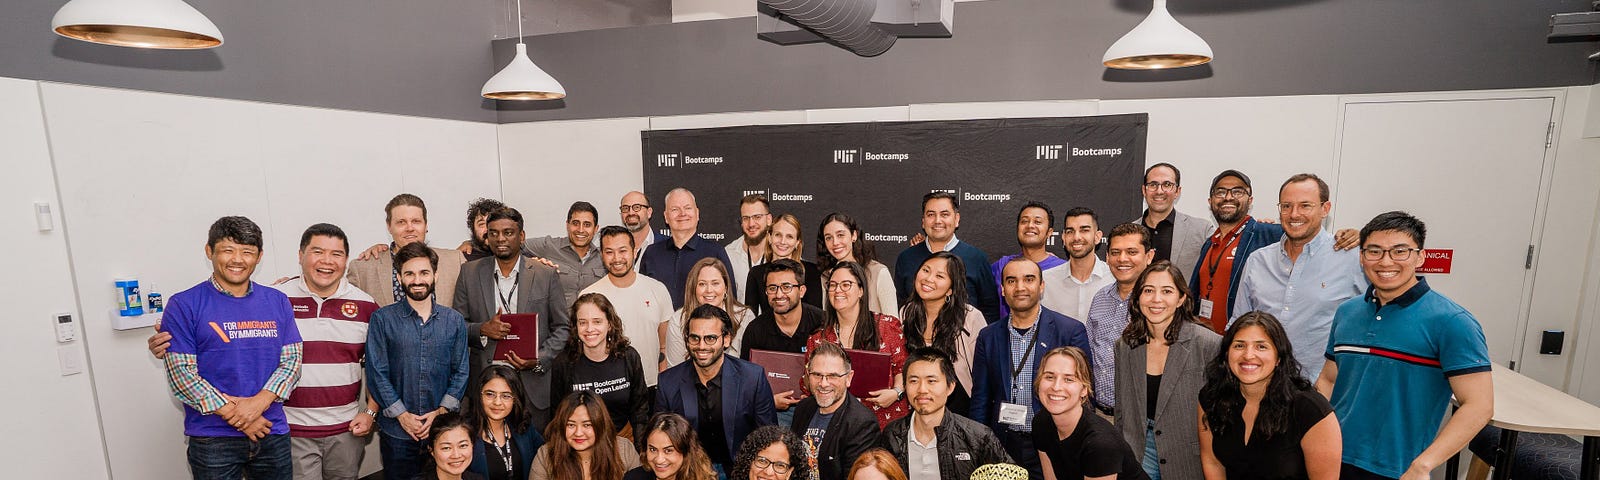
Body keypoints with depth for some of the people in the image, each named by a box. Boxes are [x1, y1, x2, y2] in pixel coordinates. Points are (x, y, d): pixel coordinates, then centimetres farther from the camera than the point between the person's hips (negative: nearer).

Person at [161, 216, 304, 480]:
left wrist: (260, 401, -14)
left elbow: (292, 359, 2)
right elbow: (181, 373, -9)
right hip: (212, 440, -3)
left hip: (273, 434, 3)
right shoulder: (183, 305, -4)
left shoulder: (277, 301, 6)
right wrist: (234, 414, -14)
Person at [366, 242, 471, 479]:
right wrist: (402, 415, -9)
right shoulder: (382, 319, -2)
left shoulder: (454, 321, 4)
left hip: (443, 428, 2)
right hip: (396, 430, -1)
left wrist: (441, 411, -7)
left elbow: (460, 372, 4)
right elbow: (377, 373, -5)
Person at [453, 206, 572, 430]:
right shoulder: (470, 273, 6)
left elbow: (563, 327, 4)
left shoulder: (546, 275, 2)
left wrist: (539, 360, -10)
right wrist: (482, 330, -11)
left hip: (533, 385, -1)